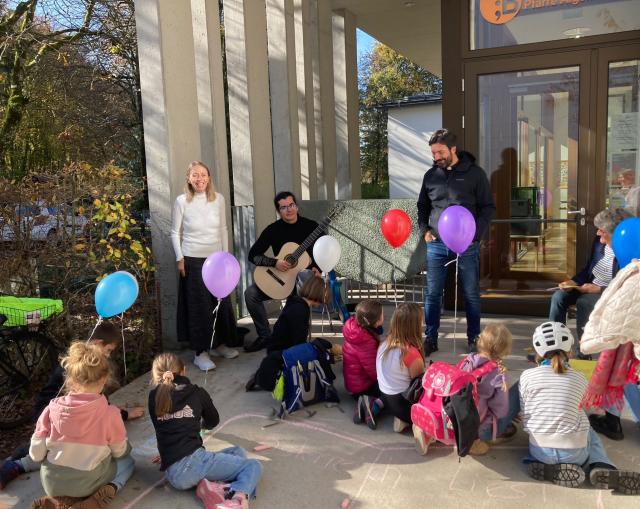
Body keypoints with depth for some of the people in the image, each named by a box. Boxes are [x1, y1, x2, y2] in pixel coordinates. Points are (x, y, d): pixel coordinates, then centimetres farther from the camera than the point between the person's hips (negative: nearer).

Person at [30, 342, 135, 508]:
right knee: (128, 461, 25)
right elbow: (121, 452, -4)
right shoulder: (110, 413, -19)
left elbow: (36, 454, -7)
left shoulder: (52, 408, -14)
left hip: (52, 484, 3)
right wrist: (127, 447, 20)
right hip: (88, 484, -3)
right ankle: (109, 490, -3)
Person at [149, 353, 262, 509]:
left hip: (173, 475, 5)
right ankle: (238, 494, -24)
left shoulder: (154, 397, 11)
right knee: (254, 466, 9)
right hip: (192, 460, -5)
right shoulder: (197, 393, 6)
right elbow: (213, 421, 24)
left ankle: (214, 486, -7)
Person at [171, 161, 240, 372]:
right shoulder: (182, 201, -7)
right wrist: (180, 259, -5)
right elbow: (175, 233, -1)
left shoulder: (218, 199, 0)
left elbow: (223, 230, 8)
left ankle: (219, 344, 25)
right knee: (199, 305, 1)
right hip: (193, 260, -3)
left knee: (221, 301, 7)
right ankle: (200, 352, 10)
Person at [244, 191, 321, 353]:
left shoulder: (311, 226, -4)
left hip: (305, 274, -3)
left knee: (304, 275, -39)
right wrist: (275, 263, -18)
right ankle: (265, 336, 1)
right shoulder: (273, 229, -1)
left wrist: (317, 268, -17)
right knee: (251, 293, -17)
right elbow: (253, 255, -4)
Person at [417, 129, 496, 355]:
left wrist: (476, 232, -13)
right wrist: (424, 230, 3)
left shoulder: (474, 173, -2)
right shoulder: (430, 175, 8)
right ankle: (430, 339, 15)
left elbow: (488, 207, 0)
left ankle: (474, 339, 21)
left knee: (471, 294, 7)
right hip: (436, 244, 3)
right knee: (432, 294, 4)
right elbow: (422, 206, 19)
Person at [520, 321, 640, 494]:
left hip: (540, 450, 1)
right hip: (574, 452, 0)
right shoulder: (580, 379, 1)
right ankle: (601, 468, 2)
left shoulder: (527, 376, -3)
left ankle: (551, 469, 2)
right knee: (590, 435, 33)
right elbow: (577, 413, 8)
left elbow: (525, 417, 2)